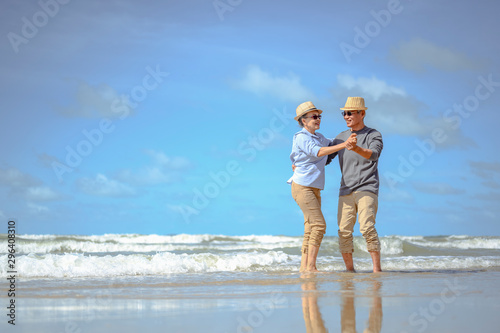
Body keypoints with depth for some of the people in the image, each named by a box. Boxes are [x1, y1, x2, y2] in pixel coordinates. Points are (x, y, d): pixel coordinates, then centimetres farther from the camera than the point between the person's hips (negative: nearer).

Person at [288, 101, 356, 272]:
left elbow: (333, 144, 35)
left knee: (311, 228, 5)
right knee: (319, 224, -16)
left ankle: (304, 266, 6)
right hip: (302, 186, -9)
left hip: (314, 188, 9)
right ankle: (310, 266, -16)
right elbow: (318, 152, -27)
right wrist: (344, 144, -33)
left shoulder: (319, 137, 15)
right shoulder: (301, 137, -11)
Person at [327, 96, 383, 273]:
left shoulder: (374, 135, -1)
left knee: (367, 228, -18)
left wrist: (356, 148, -43)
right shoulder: (341, 137, 15)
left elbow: (373, 154, -22)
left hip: (367, 190, -5)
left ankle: (377, 268, -12)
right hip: (346, 191, 5)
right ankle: (350, 269, 7)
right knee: (344, 232, -2)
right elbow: (325, 158, 22)